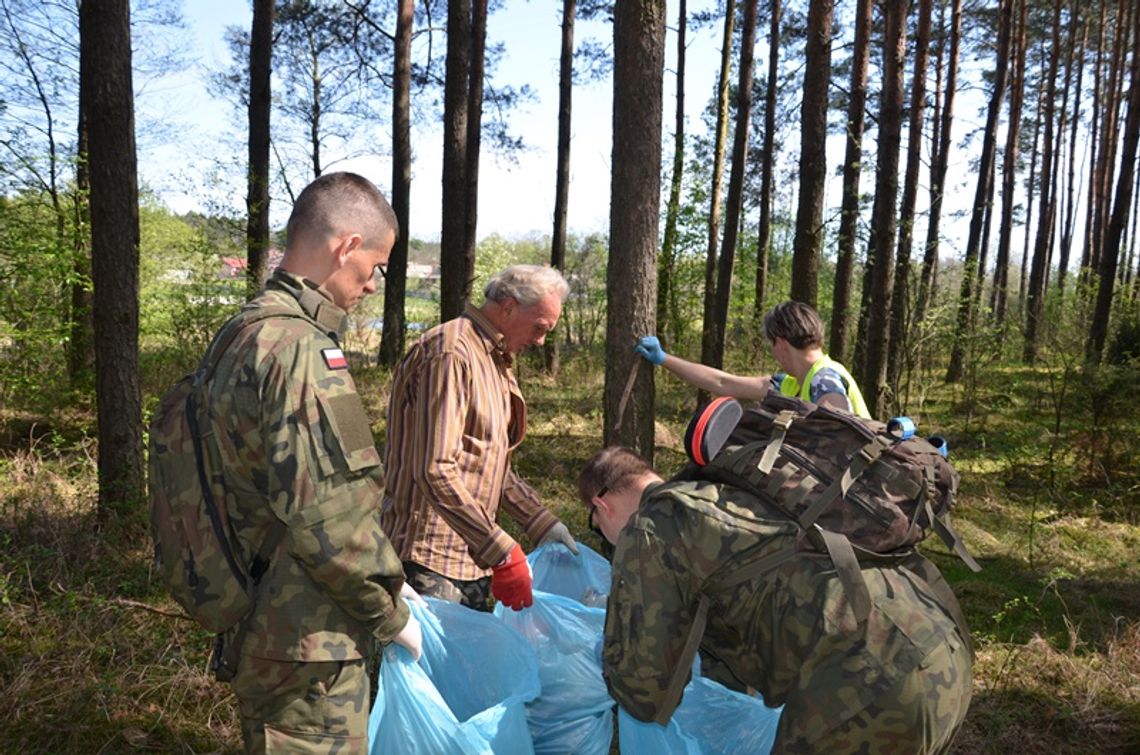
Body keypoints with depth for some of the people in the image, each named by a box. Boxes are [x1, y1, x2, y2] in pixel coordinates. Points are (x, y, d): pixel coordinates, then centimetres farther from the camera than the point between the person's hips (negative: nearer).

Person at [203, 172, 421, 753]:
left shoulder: (247, 335, 7)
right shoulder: (298, 351, -25)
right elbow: (330, 525, -27)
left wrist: (382, 582, 15)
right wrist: (392, 615, -11)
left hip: (263, 632, 10)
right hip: (307, 649, -10)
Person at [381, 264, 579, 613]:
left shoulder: (494, 360, 15)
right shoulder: (451, 353, -18)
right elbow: (436, 471, -26)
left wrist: (540, 521, 11)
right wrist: (503, 551, -24)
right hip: (431, 560, -10)